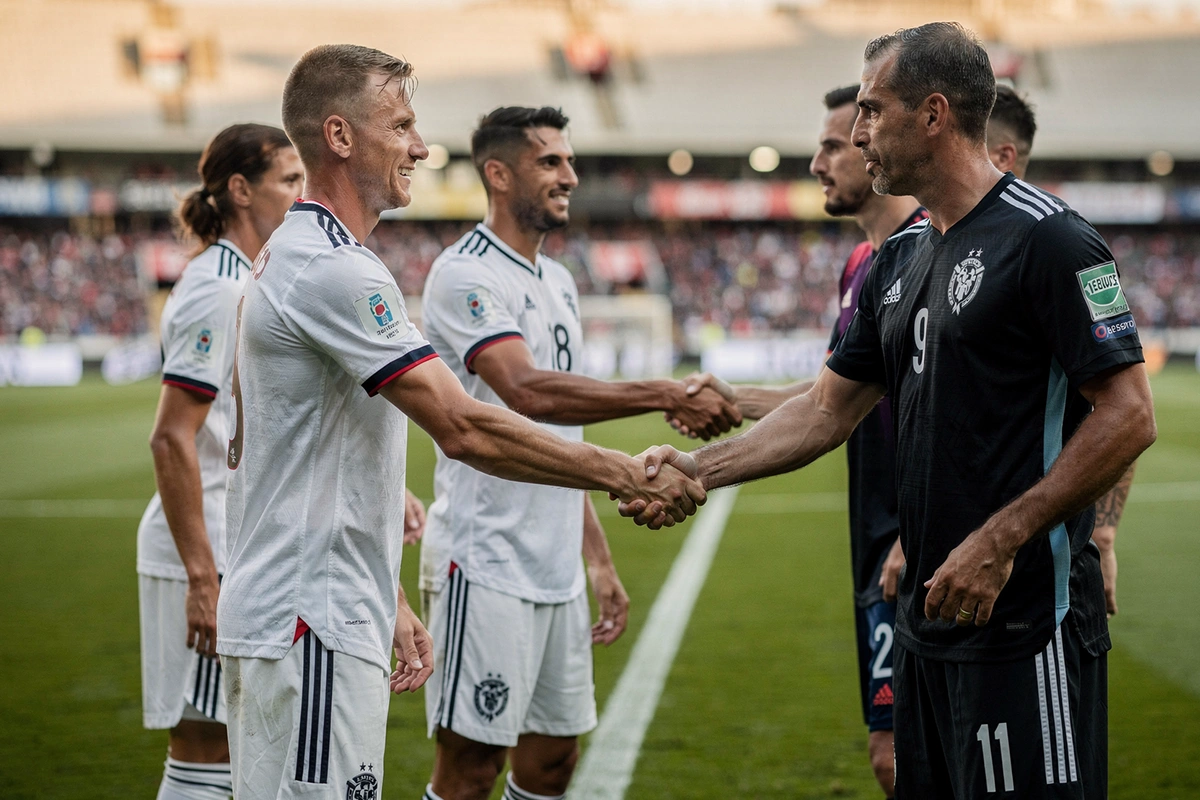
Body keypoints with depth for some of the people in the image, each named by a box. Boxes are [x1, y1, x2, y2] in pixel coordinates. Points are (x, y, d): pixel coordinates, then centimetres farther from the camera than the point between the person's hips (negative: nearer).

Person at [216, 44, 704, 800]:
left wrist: (388, 602, 22)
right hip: (310, 626, -11)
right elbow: (464, 428, -21)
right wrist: (626, 474, -15)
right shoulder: (335, 270, -17)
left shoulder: (295, 257, 17)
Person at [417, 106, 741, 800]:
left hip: (556, 571, 9)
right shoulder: (466, 275, -11)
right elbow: (530, 393, -27)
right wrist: (666, 396, -30)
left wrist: (600, 560, 19)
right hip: (486, 565, -9)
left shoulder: (559, 283, 17)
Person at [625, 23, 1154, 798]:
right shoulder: (900, 260, 15)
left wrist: (1000, 541, -20)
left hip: (1024, 624, -9)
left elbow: (1128, 416, -16)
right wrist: (697, 468, 10)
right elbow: (827, 411, 20)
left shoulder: (1047, 239, -12)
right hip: (929, 617, 9)